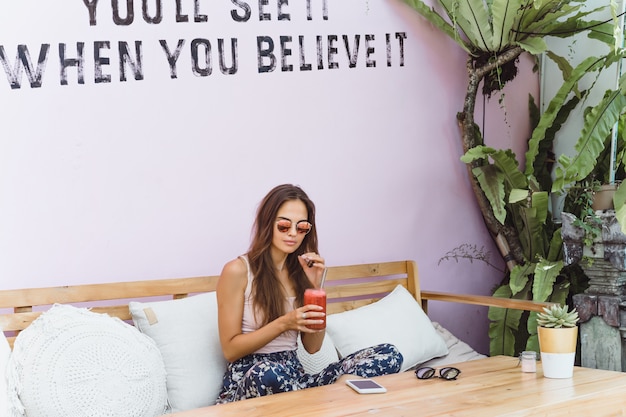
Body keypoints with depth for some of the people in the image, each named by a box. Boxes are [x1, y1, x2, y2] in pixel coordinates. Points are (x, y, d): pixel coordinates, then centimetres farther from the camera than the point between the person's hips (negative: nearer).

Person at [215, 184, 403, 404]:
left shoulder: (301, 270, 10)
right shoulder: (237, 270, -6)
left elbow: (312, 347, 7)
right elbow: (230, 349, -7)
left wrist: (315, 286, -3)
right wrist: (283, 323, -18)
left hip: (293, 375, 6)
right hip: (249, 377, -6)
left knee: (389, 355, -13)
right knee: (269, 372, -45)